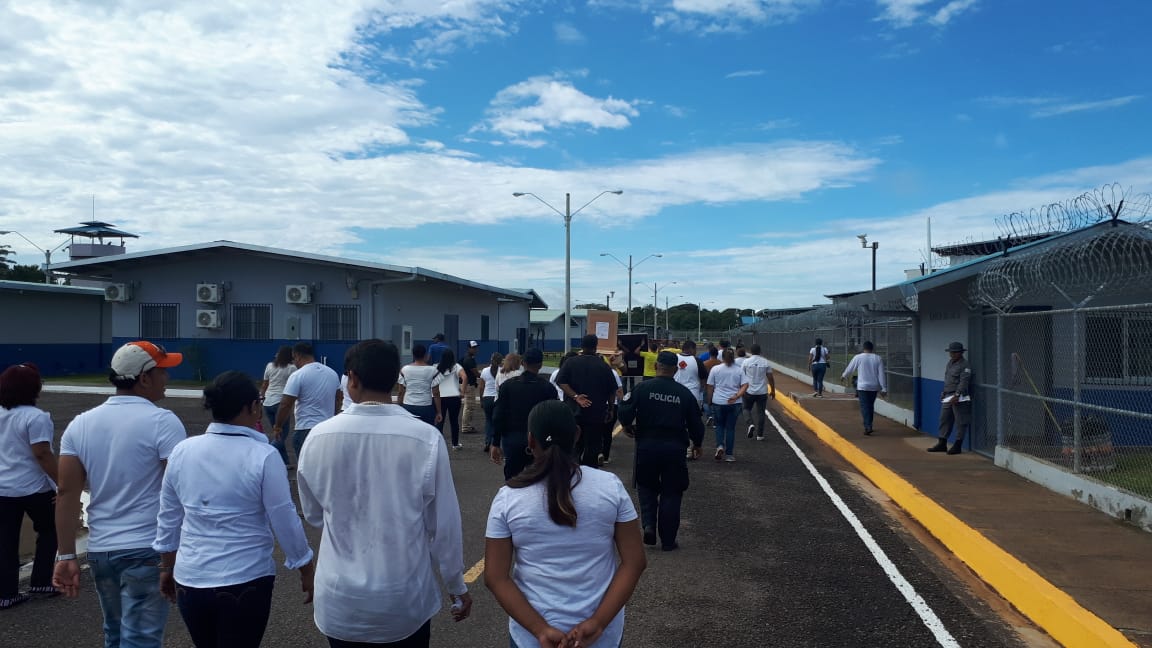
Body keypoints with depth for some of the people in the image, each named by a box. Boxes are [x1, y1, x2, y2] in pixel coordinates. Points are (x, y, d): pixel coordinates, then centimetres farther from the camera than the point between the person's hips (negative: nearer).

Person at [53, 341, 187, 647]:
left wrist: (66, 556, 5)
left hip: (99, 550, 7)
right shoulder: (162, 421, -13)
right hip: (147, 550, -6)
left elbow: (67, 492, 3)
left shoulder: (80, 424, 5)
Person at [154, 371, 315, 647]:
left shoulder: (182, 451, -1)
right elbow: (285, 521, -10)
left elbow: (168, 518, 9)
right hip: (245, 582, -5)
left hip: (189, 579, 5)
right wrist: (306, 571, 2)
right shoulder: (263, 456, -16)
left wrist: (167, 567, 23)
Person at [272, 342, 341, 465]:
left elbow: (285, 404, -15)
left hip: (306, 430, -6)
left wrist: (277, 427, -2)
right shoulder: (332, 373, 7)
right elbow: (338, 399, 17)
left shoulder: (298, 375, -13)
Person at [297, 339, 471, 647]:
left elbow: (313, 514, 4)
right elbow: (444, 523, -8)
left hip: (340, 599, 1)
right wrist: (458, 587, 6)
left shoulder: (320, 436, -12)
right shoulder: (427, 438, -17)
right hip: (406, 598, -1)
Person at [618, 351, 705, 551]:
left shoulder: (643, 388, -5)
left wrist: (627, 426, 11)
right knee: (671, 493, 11)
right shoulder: (685, 393, 0)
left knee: (646, 487, 21)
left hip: (647, 446, 0)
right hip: (674, 448, 1)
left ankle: (649, 524, 2)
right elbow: (695, 423, 5)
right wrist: (697, 444, 23)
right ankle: (668, 540, 14)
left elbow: (625, 413, -11)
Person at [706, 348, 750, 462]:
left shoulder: (715, 369, -2)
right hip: (734, 403, 1)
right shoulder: (739, 370, 3)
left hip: (718, 402, -1)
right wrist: (736, 396, -15)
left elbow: (710, 387, 0)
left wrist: (709, 400, 12)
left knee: (719, 425, 18)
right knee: (731, 427, 9)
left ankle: (720, 446, -5)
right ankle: (729, 454, 10)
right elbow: (745, 385, -8)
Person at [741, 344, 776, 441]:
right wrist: (773, 390, 10)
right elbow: (770, 377, 0)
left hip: (749, 391, -1)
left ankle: (751, 424, -8)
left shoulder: (746, 361, -6)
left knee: (747, 409, 18)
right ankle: (760, 435, 9)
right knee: (761, 412, 8)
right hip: (762, 392, 1)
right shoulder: (765, 362, -3)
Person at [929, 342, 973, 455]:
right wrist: (944, 393, 20)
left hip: (959, 398, -9)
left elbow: (964, 382, -20)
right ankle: (942, 444, 19)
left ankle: (957, 446, 4)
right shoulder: (950, 363, 17)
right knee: (944, 420, 11)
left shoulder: (965, 365, -11)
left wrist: (957, 395, -28)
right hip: (947, 397, 9)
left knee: (960, 422, -1)